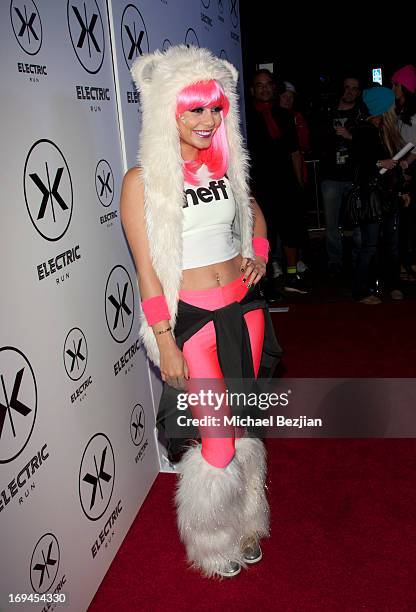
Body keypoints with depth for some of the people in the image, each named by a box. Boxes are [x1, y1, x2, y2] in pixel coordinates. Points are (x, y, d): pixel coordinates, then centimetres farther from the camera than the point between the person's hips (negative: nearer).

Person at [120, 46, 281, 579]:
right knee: (216, 440, 1)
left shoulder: (226, 166, 5)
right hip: (192, 317, -5)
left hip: (243, 309, 5)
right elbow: (146, 270, -11)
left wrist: (259, 256, 6)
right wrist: (166, 347, -13)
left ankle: (245, 524, 41)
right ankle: (212, 544, 30)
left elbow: (254, 212, 25)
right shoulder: (142, 180, -10)